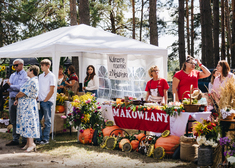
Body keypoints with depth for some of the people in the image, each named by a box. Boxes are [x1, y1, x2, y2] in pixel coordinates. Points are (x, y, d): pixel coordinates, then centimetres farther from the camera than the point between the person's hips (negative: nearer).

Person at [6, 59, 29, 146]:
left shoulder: (25, 75, -4)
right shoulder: (12, 75, 18)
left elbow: (21, 87, -15)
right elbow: (8, 87, 8)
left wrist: (11, 86, -5)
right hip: (12, 99, 7)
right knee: (14, 121, 10)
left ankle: (25, 140, 2)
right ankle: (15, 139, 17)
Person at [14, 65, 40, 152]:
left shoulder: (32, 82, -18)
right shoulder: (31, 80, 16)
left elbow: (22, 93, -17)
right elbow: (23, 92, 17)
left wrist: (16, 97, 1)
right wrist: (17, 100, 7)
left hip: (28, 105, -10)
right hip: (25, 104, 10)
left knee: (28, 123, -9)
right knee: (26, 123, 10)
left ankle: (31, 144, -8)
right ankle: (28, 143, 14)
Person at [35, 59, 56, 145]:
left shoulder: (51, 76, -5)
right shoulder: (40, 76, 15)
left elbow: (51, 91, -8)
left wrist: (45, 100, -11)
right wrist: (37, 99, 6)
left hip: (47, 101, -6)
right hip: (40, 101, 6)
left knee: (47, 121, 2)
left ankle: (45, 139, 8)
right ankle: (39, 138, 11)